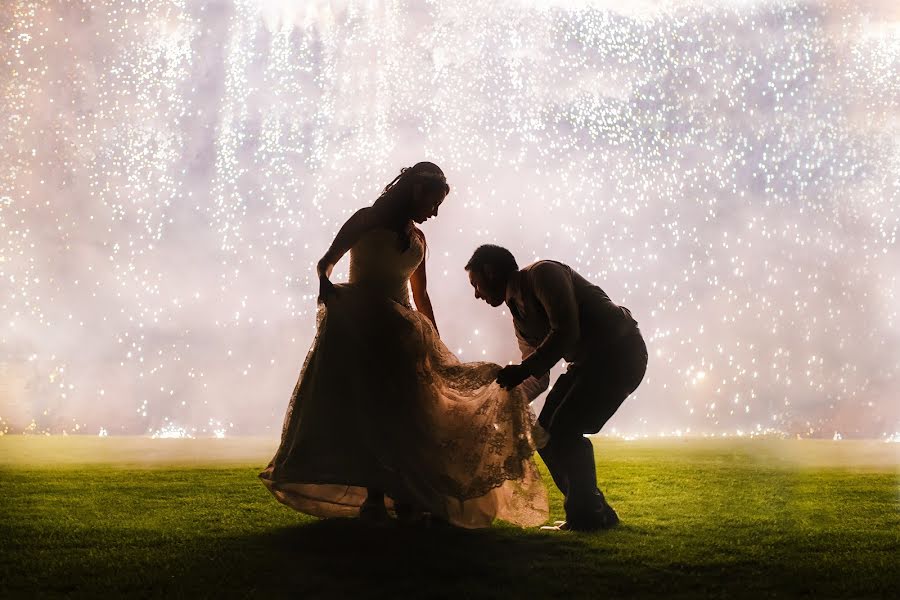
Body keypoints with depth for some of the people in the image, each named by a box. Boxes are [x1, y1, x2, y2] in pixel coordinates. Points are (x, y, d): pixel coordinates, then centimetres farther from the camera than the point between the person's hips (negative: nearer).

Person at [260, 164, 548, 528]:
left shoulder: (417, 239, 15)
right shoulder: (368, 220, -1)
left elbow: (421, 297, 22)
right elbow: (326, 263, -5)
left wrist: (438, 346, 22)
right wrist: (327, 287, -29)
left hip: (398, 333, 6)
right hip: (358, 329, -6)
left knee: (400, 413, -1)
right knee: (368, 411, -12)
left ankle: (405, 497, -1)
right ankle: (375, 498, -13)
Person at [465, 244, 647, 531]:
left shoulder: (543, 273, -13)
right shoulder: (518, 314, 14)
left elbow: (566, 331, -25)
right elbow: (539, 379, 17)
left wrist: (523, 369, -25)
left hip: (620, 353, -9)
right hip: (588, 361, 9)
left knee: (563, 431, -17)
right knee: (544, 434, 5)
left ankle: (587, 516, -3)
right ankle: (596, 512, 15)